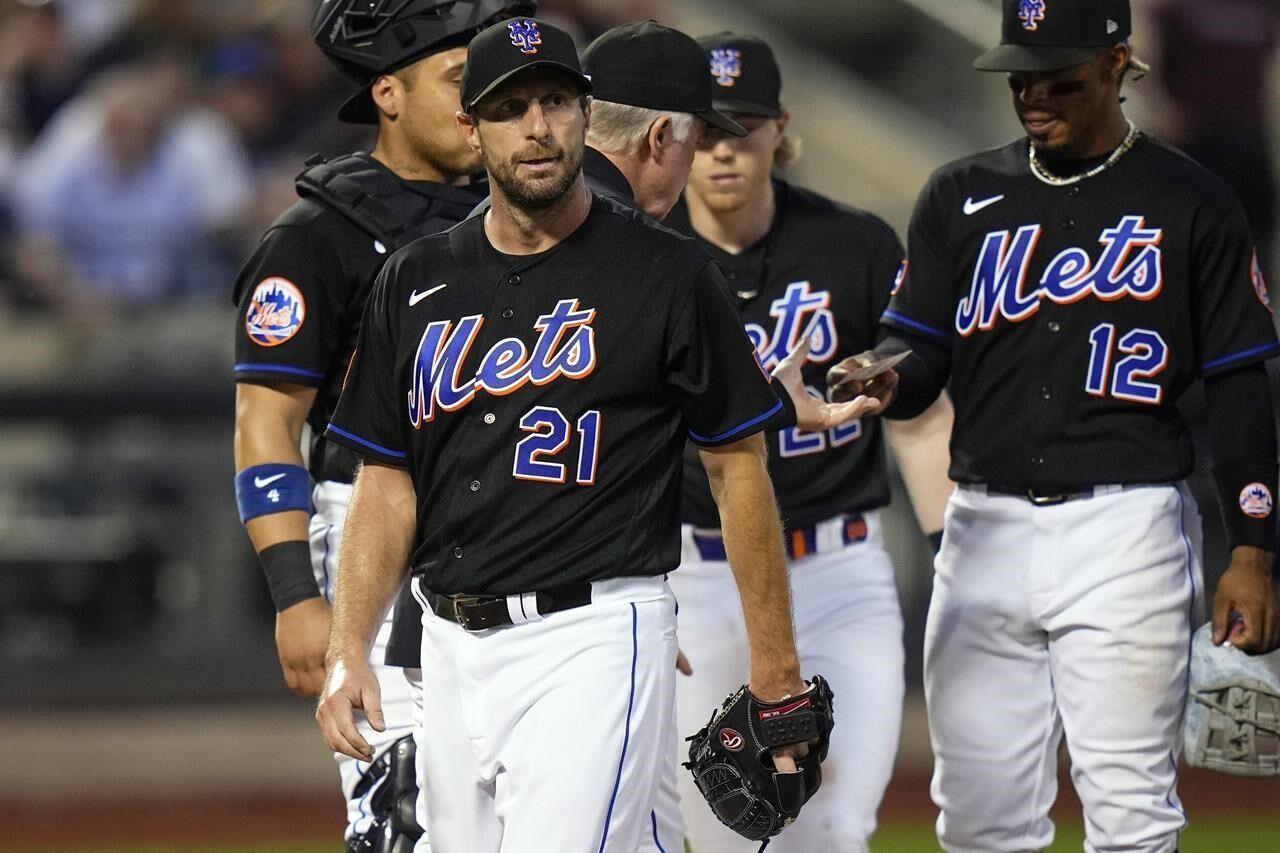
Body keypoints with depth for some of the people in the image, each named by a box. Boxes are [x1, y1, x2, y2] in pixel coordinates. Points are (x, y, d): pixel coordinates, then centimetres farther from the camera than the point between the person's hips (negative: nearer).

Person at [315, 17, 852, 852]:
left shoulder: (667, 274, -3)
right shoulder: (417, 283, 10)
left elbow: (740, 465, 0)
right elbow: (389, 485, 11)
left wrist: (776, 667, -3)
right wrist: (348, 651, 0)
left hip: (594, 643, -6)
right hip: (450, 649, 6)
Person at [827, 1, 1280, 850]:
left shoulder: (1191, 204, 1)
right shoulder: (962, 196, 12)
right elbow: (921, 353, 8)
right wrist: (883, 380, -17)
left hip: (1126, 527, -4)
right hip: (985, 524, 4)